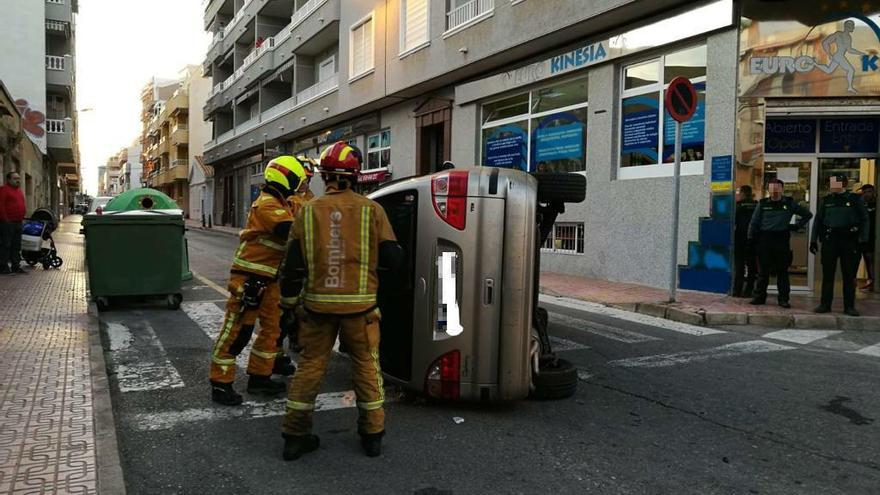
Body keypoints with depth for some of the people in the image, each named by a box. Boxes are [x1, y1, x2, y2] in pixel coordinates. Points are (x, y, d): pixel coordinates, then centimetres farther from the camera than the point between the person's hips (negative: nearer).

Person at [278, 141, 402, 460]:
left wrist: (290, 301, 12)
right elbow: (393, 259, -5)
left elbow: (292, 264, 0)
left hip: (317, 305, 2)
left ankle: (295, 435, 20)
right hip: (359, 305, -1)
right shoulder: (371, 210, -7)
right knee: (367, 366, 13)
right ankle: (372, 434, 22)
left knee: (310, 366, 13)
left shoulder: (307, 211, -2)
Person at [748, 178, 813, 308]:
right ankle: (759, 297, 11)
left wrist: (797, 226, 6)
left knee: (782, 271, 4)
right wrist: (751, 239, 1)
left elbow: (808, 214, 17)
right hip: (764, 239, 0)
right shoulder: (763, 203, 8)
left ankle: (783, 299, 9)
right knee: (763, 270, 5)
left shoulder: (790, 203, 7)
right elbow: (754, 222, 8)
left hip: (782, 240, 0)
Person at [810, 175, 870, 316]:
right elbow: (818, 220, 11)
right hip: (830, 240, 2)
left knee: (849, 275, 3)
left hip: (850, 240, -2)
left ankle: (849, 306, 10)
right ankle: (825, 304, 10)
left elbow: (864, 220, 0)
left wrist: (863, 240, -8)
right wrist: (813, 240, 6)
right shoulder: (826, 201, 9)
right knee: (827, 274, 4)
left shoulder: (855, 199, 3)